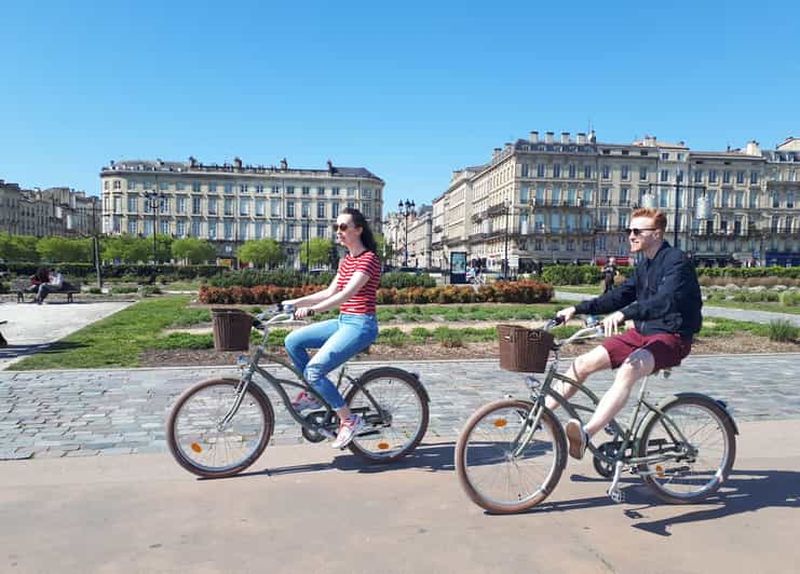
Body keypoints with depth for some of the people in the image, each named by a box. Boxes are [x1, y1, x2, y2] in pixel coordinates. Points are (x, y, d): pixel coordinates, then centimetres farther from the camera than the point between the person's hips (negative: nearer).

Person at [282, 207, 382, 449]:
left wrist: (311, 309, -33)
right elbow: (329, 292, 16)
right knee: (293, 341, 0)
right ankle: (313, 393, 14)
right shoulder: (346, 260, 15)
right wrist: (296, 302, 8)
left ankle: (349, 420, -3)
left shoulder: (368, 259, -13)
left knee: (314, 370, -17)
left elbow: (346, 294, -25)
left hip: (360, 325, -9)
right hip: (343, 322, 9)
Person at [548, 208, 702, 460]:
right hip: (642, 332, 8)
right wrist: (577, 309, 7)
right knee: (584, 363, -6)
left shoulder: (676, 260, -13)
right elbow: (621, 295, 17)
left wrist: (623, 314, -45)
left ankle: (585, 435, -47)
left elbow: (666, 301, -30)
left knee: (628, 370, -37)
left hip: (671, 337, -8)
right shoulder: (645, 264, 15)